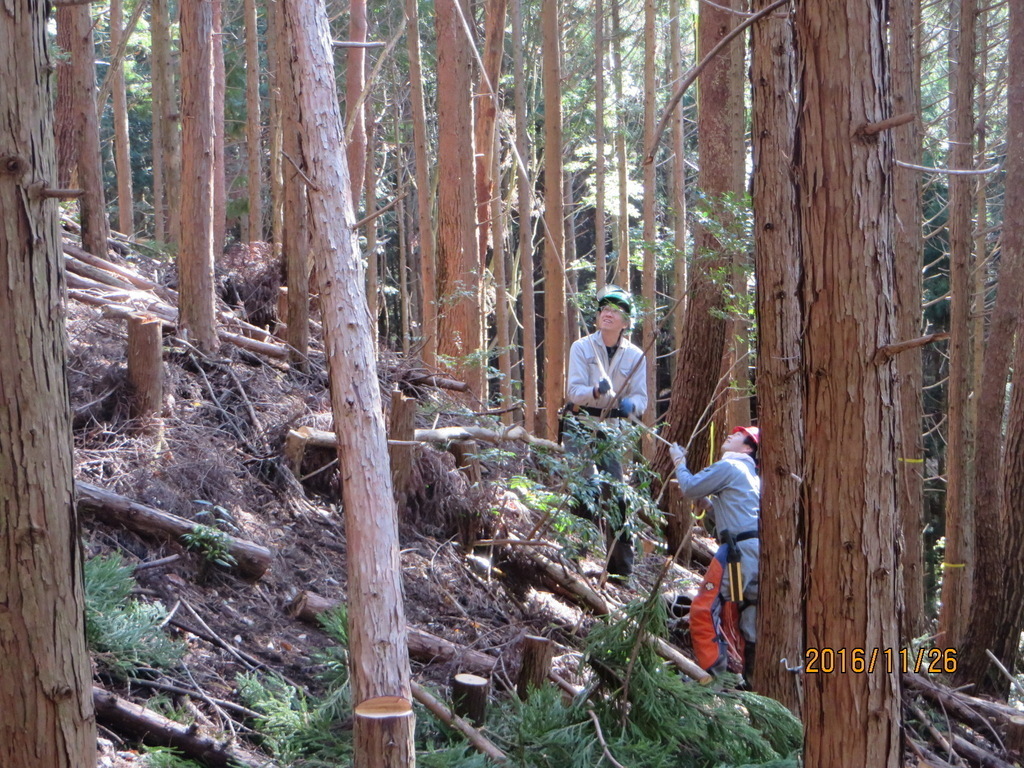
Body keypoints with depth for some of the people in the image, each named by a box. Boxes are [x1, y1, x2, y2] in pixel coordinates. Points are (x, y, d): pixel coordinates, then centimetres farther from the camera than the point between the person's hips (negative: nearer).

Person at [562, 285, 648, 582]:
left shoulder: (634, 356, 1)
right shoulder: (582, 347, -4)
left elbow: (641, 398, -2)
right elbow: (574, 390, -12)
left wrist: (629, 405, -26)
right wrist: (595, 391, -34)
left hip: (609, 426, 2)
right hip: (578, 422, -2)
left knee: (615, 493, -1)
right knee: (585, 485, -18)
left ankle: (621, 566, 5)